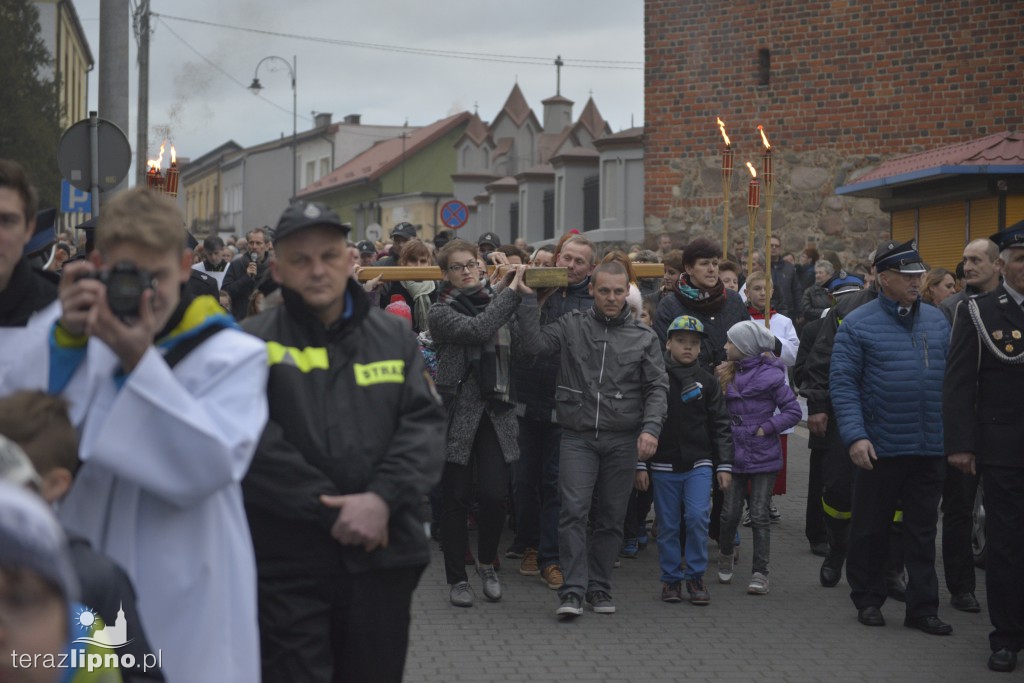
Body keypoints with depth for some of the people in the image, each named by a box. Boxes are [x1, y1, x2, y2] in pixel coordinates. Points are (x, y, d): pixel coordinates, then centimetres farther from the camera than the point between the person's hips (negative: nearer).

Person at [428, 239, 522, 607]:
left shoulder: (495, 301, 12)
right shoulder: (442, 312, -3)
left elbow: (520, 342, 3)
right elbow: (478, 329, -21)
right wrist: (511, 291, -16)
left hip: (496, 411, 3)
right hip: (458, 412, -3)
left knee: (494, 495, -5)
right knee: (456, 499, 3)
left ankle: (487, 563, 21)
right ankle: (457, 578, 16)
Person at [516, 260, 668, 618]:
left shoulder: (644, 336, 6)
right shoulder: (573, 325, 5)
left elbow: (657, 387, 4)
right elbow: (534, 342, -6)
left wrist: (651, 428, -10)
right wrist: (528, 299, -11)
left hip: (622, 440, 1)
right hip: (578, 437, -1)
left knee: (611, 518, 7)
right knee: (574, 511, -11)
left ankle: (599, 588, 18)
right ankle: (573, 591, -10)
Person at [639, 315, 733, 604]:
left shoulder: (707, 382, 5)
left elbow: (721, 426, 7)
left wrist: (724, 466, 2)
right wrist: (641, 465, -2)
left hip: (699, 464, 0)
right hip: (663, 465, 0)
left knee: (698, 517, -12)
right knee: (668, 525, 5)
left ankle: (695, 576, 2)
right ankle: (671, 578, 17)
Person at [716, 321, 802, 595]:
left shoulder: (771, 376, -9)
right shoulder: (727, 376, 6)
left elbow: (793, 411, -7)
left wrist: (766, 428, -12)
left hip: (763, 457, -4)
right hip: (735, 454, 4)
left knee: (759, 516, -2)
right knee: (730, 513, 6)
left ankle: (760, 573, 4)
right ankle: (725, 554, 32)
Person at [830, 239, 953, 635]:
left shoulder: (937, 321, 9)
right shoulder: (859, 324, -5)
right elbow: (842, 382, -8)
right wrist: (855, 435, -17)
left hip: (930, 449, 4)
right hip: (879, 448, -3)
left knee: (922, 529, 8)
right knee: (870, 528, 8)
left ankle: (922, 607, 15)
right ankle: (868, 600, 23)